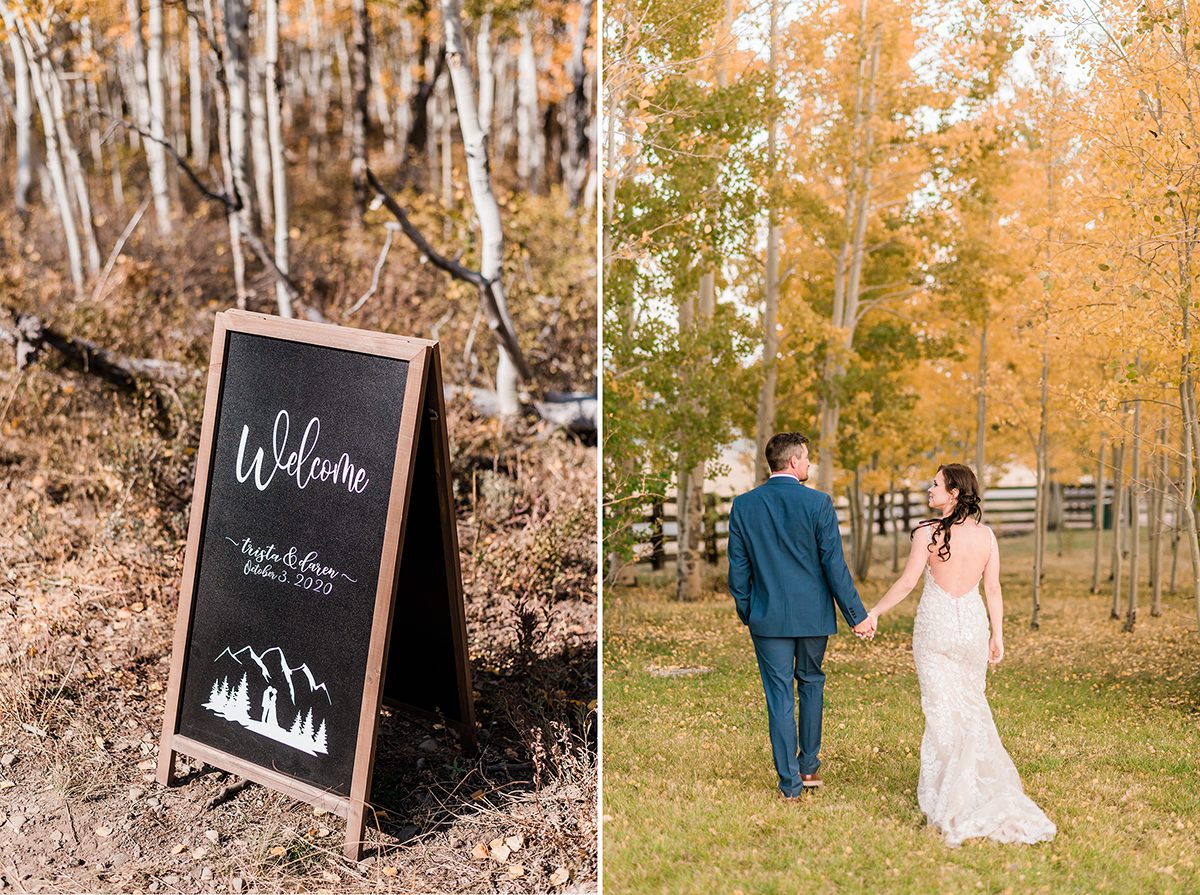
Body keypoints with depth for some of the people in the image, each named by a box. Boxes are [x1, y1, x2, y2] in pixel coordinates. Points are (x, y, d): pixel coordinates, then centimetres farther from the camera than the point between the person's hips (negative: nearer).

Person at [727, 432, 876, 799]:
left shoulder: (743, 505, -4)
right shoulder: (818, 503, -10)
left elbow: (738, 568, 1)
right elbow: (835, 565, -10)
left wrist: (745, 611, 14)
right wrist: (857, 615, -4)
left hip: (768, 617, 1)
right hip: (813, 614, 0)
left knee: (780, 697, 4)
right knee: (811, 682, 21)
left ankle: (790, 783, 5)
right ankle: (808, 766, 26)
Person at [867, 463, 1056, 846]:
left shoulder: (928, 532, -12)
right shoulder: (986, 535, 0)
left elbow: (907, 582, -11)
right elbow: (994, 590, 2)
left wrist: (875, 611, 0)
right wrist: (998, 635, 10)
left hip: (935, 625, -4)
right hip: (973, 624, 4)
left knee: (941, 707, 4)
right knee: (972, 705, 16)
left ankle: (943, 790, 8)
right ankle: (985, 783, 16)